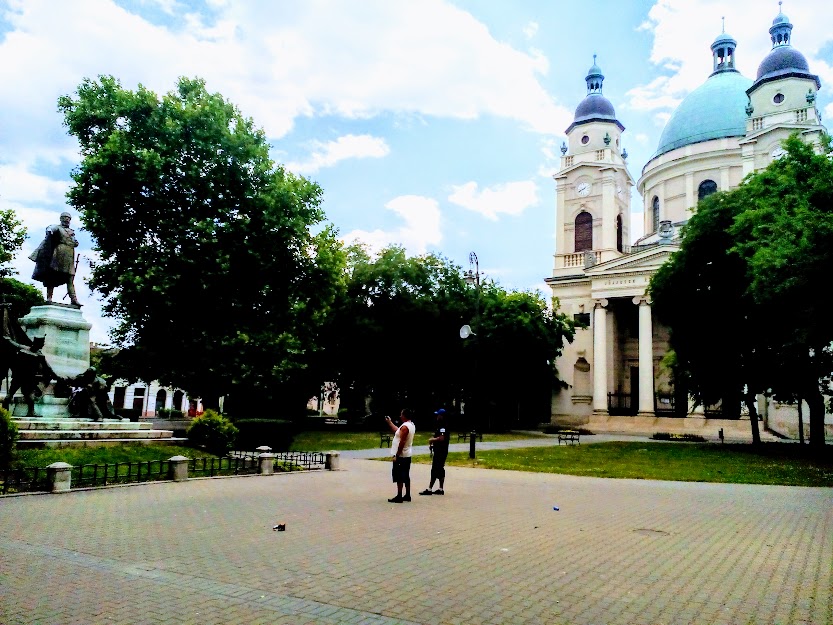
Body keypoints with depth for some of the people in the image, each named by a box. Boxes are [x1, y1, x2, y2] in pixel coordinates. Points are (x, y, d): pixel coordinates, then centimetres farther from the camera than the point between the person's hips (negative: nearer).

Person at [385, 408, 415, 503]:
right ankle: (407, 495, 19)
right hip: (407, 455, 10)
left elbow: (402, 442, -23)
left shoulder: (405, 427, -20)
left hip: (401, 456, -10)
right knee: (406, 476, 14)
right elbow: (397, 430, 23)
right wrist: (389, 422, 27)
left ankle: (399, 497, -1)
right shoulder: (411, 425, 11)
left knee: (399, 477, -4)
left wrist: (396, 455, -20)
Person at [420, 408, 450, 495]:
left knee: (435, 470, -7)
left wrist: (432, 439, -14)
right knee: (440, 470, 13)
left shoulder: (443, 426, -18)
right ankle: (441, 489, 18)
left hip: (440, 452, -11)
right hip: (439, 451, 11)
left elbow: (441, 438, -28)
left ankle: (429, 489, -5)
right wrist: (432, 440, 10)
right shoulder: (440, 426, 16)